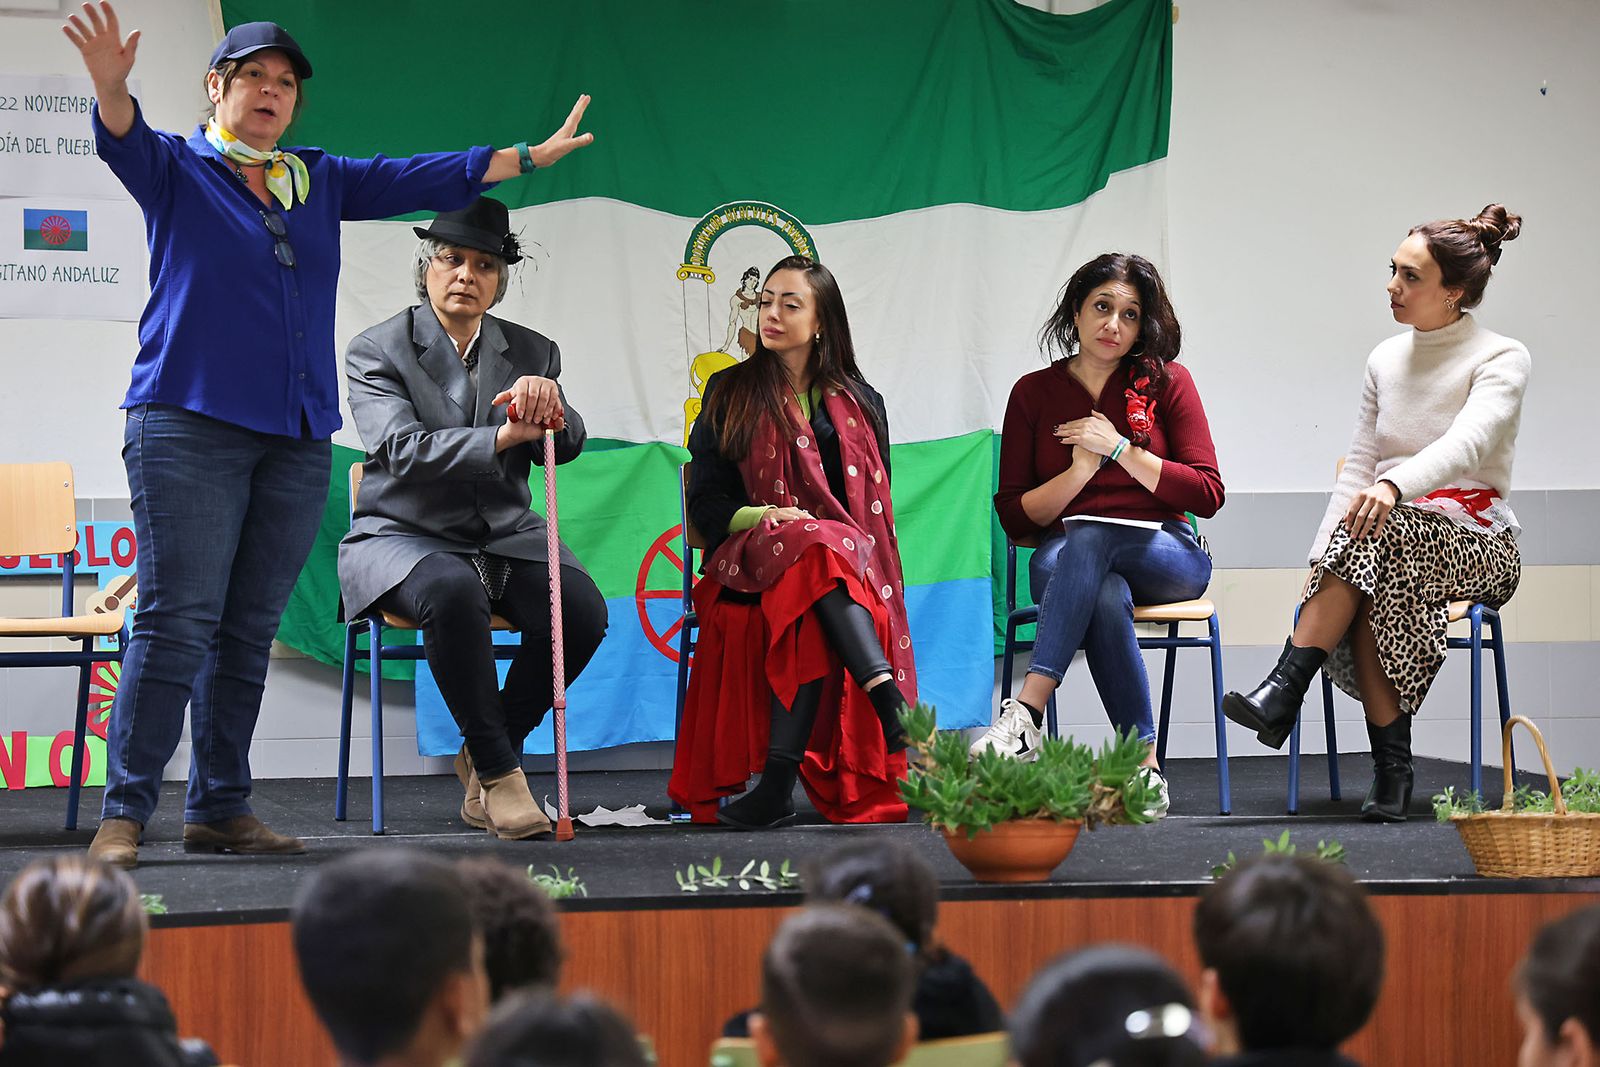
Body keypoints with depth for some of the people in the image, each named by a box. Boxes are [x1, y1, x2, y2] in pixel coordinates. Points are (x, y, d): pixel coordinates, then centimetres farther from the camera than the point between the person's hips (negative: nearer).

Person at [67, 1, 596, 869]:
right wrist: (110, 86, -38)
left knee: (250, 632, 5)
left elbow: (421, 180, 21)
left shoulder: (320, 181, 18)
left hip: (295, 437, 5)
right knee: (175, 621, -12)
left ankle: (219, 810, 10)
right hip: (189, 425, -5)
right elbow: (125, 141, -16)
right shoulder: (178, 170, 4)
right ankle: (124, 814, -11)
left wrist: (532, 156, 19)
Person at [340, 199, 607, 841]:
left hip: (505, 537, 4)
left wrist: (549, 408, -28)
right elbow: (401, 449, -19)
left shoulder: (532, 353, 10)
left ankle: (484, 755, -4)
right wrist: (501, 437, -31)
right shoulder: (377, 351, -3)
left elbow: (565, 447, -4)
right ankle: (499, 773, -24)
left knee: (582, 609, -25)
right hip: (404, 535, -4)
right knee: (452, 592, -39)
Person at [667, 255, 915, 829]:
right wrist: (762, 516, -12)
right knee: (822, 548, -39)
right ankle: (895, 711, -52)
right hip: (751, 555, -1)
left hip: (855, 561, 2)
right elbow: (706, 502, 9)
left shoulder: (859, 404, 20)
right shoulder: (730, 393, 15)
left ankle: (779, 779, -48)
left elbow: (876, 503, 16)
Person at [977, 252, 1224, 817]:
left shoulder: (1166, 382, 7)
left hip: (1164, 557, 0)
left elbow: (1207, 494, 0)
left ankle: (1027, 712, -48)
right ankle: (1145, 769, -42)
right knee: (1106, 596, -37)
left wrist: (1120, 449, -9)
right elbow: (1013, 516, 7)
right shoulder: (1034, 393, 10)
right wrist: (1080, 470, -9)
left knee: (1088, 538, -35)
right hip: (1065, 560, 1)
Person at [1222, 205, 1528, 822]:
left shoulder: (1500, 360, -5)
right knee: (1369, 595, -35)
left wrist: (1394, 486, -47)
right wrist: (1321, 558, -6)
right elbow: (1357, 469, 11)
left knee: (1379, 529, -37)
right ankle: (1392, 771, -37)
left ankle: (1283, 695, -43)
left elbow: (1465, 443, -26)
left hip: (1478, 547, -4)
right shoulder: (1386, 361, 13)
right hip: (1397, 541, 4)